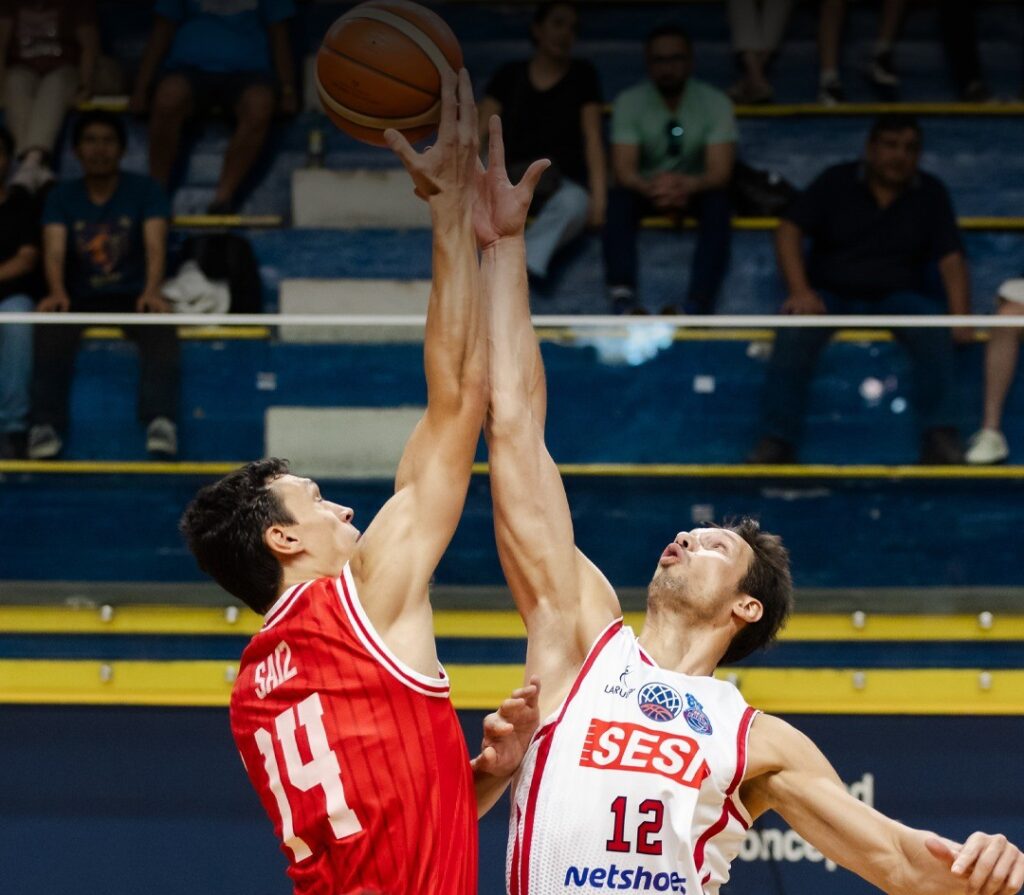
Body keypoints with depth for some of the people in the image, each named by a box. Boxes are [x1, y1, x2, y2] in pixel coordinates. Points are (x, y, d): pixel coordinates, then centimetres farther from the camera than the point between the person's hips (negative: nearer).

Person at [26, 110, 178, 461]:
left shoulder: (144, 190, 5)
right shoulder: (62, 196, 9)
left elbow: (155, 243, -11)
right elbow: (54, 248, -8)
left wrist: (152, 290, -32)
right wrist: (57, 293, -30)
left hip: (131, 296, -1)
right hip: (80, 299, 1)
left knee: (160, 331, -35)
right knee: (50, 330, -34)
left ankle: (160, 422, -50)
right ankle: (46, 426, -43)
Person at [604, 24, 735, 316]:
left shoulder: (715, 103, -10)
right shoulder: (629, 103, -9)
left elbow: (720, 171, -19)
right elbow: (624, 170, -18)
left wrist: (689, 185, -43)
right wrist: (652, 189, -42)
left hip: (695, 190, 0)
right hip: (646, 190, 0)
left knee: (718, 203, -34)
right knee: (618, 200, -33)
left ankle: (697, 305, -51)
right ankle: (622, 300, -50)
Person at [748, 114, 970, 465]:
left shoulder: (930, 194, 8)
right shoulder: (835, 182, 5)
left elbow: (951, 259, 0)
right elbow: (789, 230, -3)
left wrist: (960, 317, -18)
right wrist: (800, 291, -19)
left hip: (897, 296, 1)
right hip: (831, 294, -1)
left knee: (934, 330, -33)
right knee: (794, 333, -33)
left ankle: (941, 438, -36)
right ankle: (776, 442, -36)